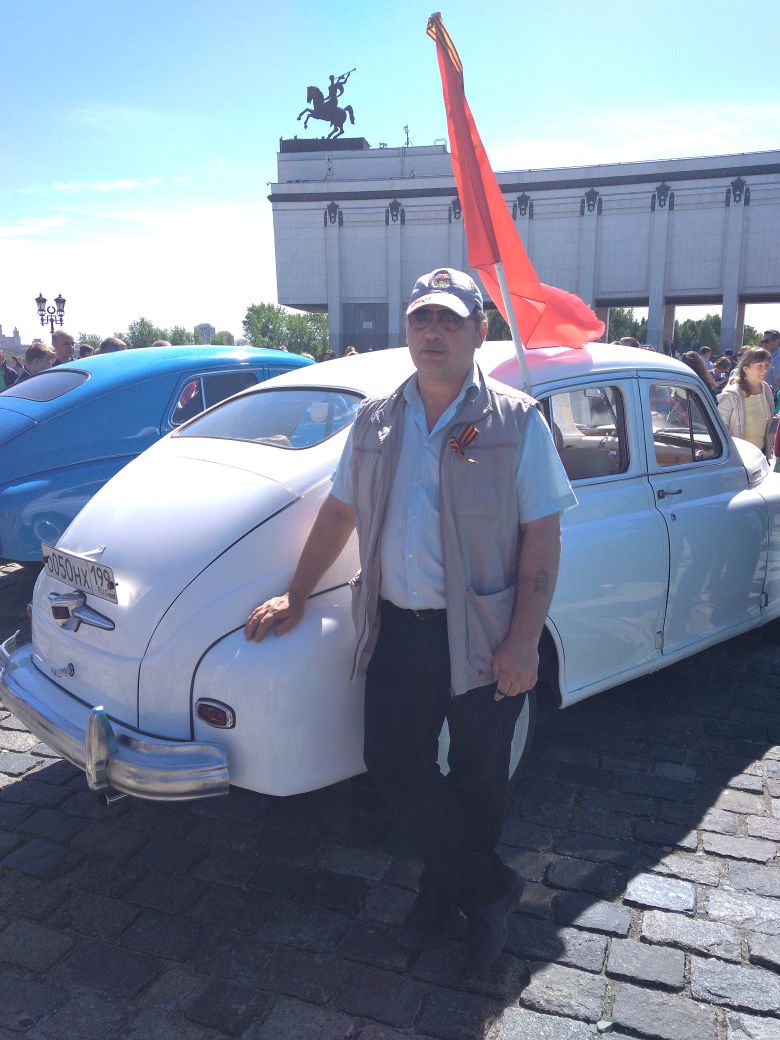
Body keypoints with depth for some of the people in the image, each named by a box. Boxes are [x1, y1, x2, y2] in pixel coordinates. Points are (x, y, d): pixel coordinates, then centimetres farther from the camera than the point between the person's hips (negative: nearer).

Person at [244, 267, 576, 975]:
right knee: (393, 762, 7)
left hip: (484, 637, -3)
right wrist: (296, 597, 11)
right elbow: (339, 513, 13)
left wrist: (523, 641, -14)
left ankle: (447, 890, 38)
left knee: (477, 779, 12)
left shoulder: (517, 422, -6)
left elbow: (543, 535, -8)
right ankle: (490, 889, 28)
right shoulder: (377, 422, 7)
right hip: (397, 630, 4)